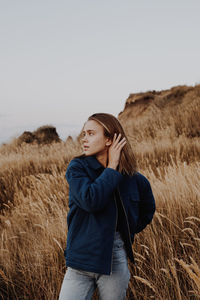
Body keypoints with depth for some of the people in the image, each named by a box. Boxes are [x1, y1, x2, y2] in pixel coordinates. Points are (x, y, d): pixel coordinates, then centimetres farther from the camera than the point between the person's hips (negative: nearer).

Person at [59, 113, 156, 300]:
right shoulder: (77, 168, -5)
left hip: (116, 261, 2)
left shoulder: (134, 179, 2)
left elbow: (148, 210, 21)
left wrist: (128, 233, 10)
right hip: (82, 257, -1)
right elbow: (91, 200, -24)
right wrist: (112, 167, -15)